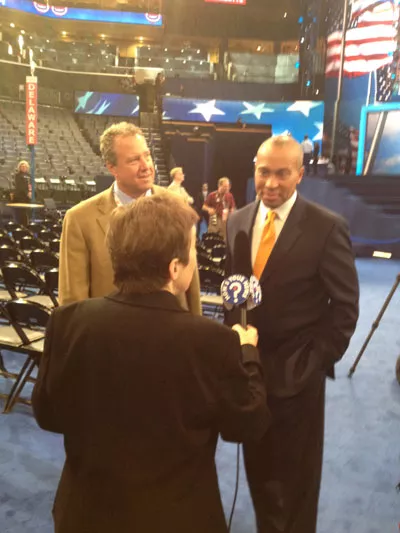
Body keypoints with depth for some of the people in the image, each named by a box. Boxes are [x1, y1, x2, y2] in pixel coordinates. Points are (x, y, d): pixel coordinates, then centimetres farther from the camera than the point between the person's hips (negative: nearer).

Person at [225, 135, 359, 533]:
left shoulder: (327, 227, -13)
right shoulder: (238, 221, 2)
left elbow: (345, 305, -9)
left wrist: (318, 361, -11)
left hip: (297, 372, -4)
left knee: (296, 474, 16)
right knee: (257, 466, 22)